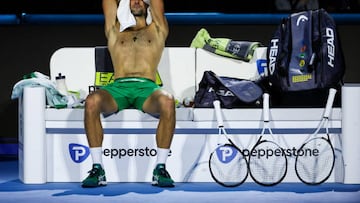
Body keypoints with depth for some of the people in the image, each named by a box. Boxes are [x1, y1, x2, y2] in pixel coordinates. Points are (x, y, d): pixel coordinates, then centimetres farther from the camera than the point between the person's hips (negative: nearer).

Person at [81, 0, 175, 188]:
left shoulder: (156, 30, 31)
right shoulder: (115, 32, 32)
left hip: (147, 88, -1)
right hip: (118, 87, 1)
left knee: (167, 101, -37)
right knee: (92, 101, -34)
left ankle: (160, 168, -28)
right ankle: (97, 169, -29)